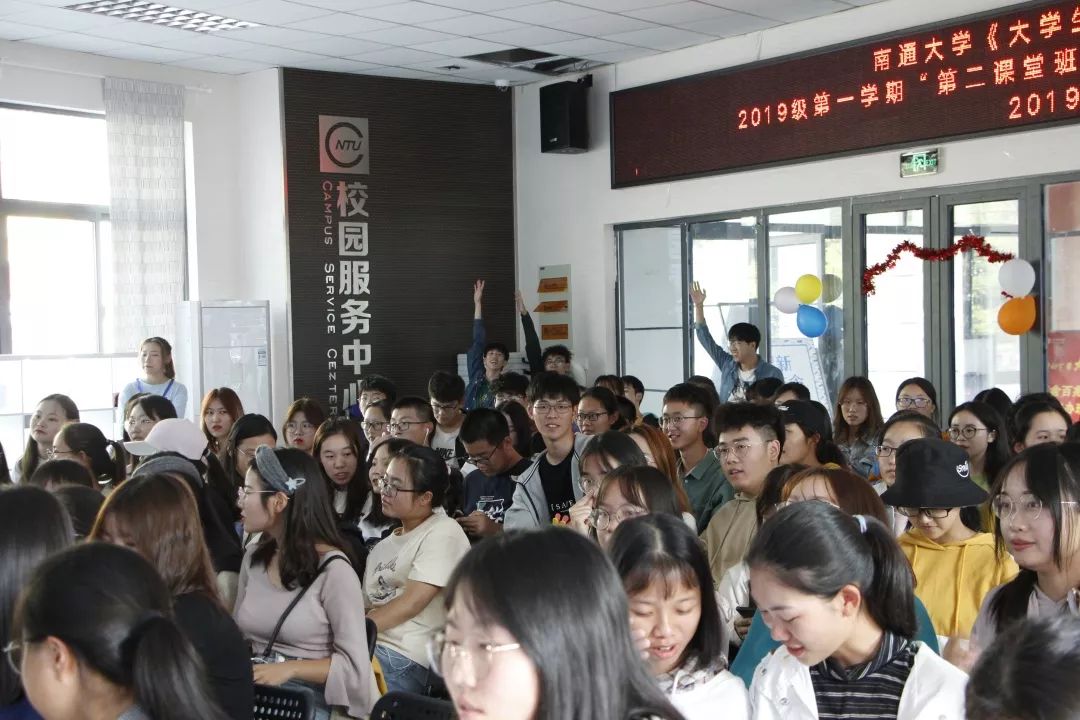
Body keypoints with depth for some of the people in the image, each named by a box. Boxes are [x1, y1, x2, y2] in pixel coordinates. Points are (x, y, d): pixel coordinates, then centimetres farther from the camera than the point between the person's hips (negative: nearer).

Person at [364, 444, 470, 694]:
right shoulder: (383, 546, 24)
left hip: (404, 659, -7)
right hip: (369, 647, 7)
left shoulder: (443, 533, -2)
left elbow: (411, 603, -10)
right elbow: (368, 606, 16)